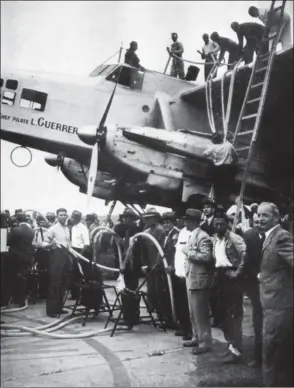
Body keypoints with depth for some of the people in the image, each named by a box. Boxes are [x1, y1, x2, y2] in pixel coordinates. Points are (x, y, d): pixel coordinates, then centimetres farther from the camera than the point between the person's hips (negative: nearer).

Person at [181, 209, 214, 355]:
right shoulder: (192, 236, 14)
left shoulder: (202, 237, -16)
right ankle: (197, 338, 29)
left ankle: (205, 343, 7)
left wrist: (188, 252, -20)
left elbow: (206, 256, -26)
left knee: (200, 313, -2)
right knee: (193, 313, 18)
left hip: (199, 280, -10)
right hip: (191, 279, 10)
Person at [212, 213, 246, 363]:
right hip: (220, 276, 8)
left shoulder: (234, 238, -12)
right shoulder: (214, 239, 11)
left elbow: (245, 254, -19)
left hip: (231, 276, -8)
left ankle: (236, 349, -2)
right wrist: (216, 271, 10)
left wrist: (238, 272, -17)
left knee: (234, 313, -6)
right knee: (223, 312, 14)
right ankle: (231, 343, 27)